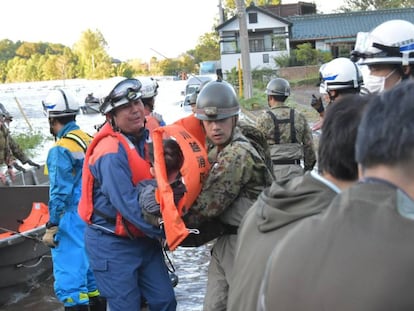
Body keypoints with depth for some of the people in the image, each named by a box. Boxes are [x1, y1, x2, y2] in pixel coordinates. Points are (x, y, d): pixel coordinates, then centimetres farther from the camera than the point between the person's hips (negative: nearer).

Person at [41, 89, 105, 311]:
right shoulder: (90, 141, 6)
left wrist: (51, 227, -10)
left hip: (72, 220, -8)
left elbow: (60, 193, -17)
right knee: (92, 271, 18)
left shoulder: (61, 150, -15)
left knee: (69, 278, -3)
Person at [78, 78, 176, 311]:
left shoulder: (145, 138, 3)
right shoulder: (111, 153, -23)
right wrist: (163, 232, -19)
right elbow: (128, 204, -25)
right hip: (112, 244, -8)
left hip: (143, 238, 8)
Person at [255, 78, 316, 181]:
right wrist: (308, 167, 17)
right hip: (295, 170, 3)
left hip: (273, 170, -3)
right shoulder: (299, 117, 6)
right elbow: (309, 145, 8)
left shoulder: (263, 119, -6)